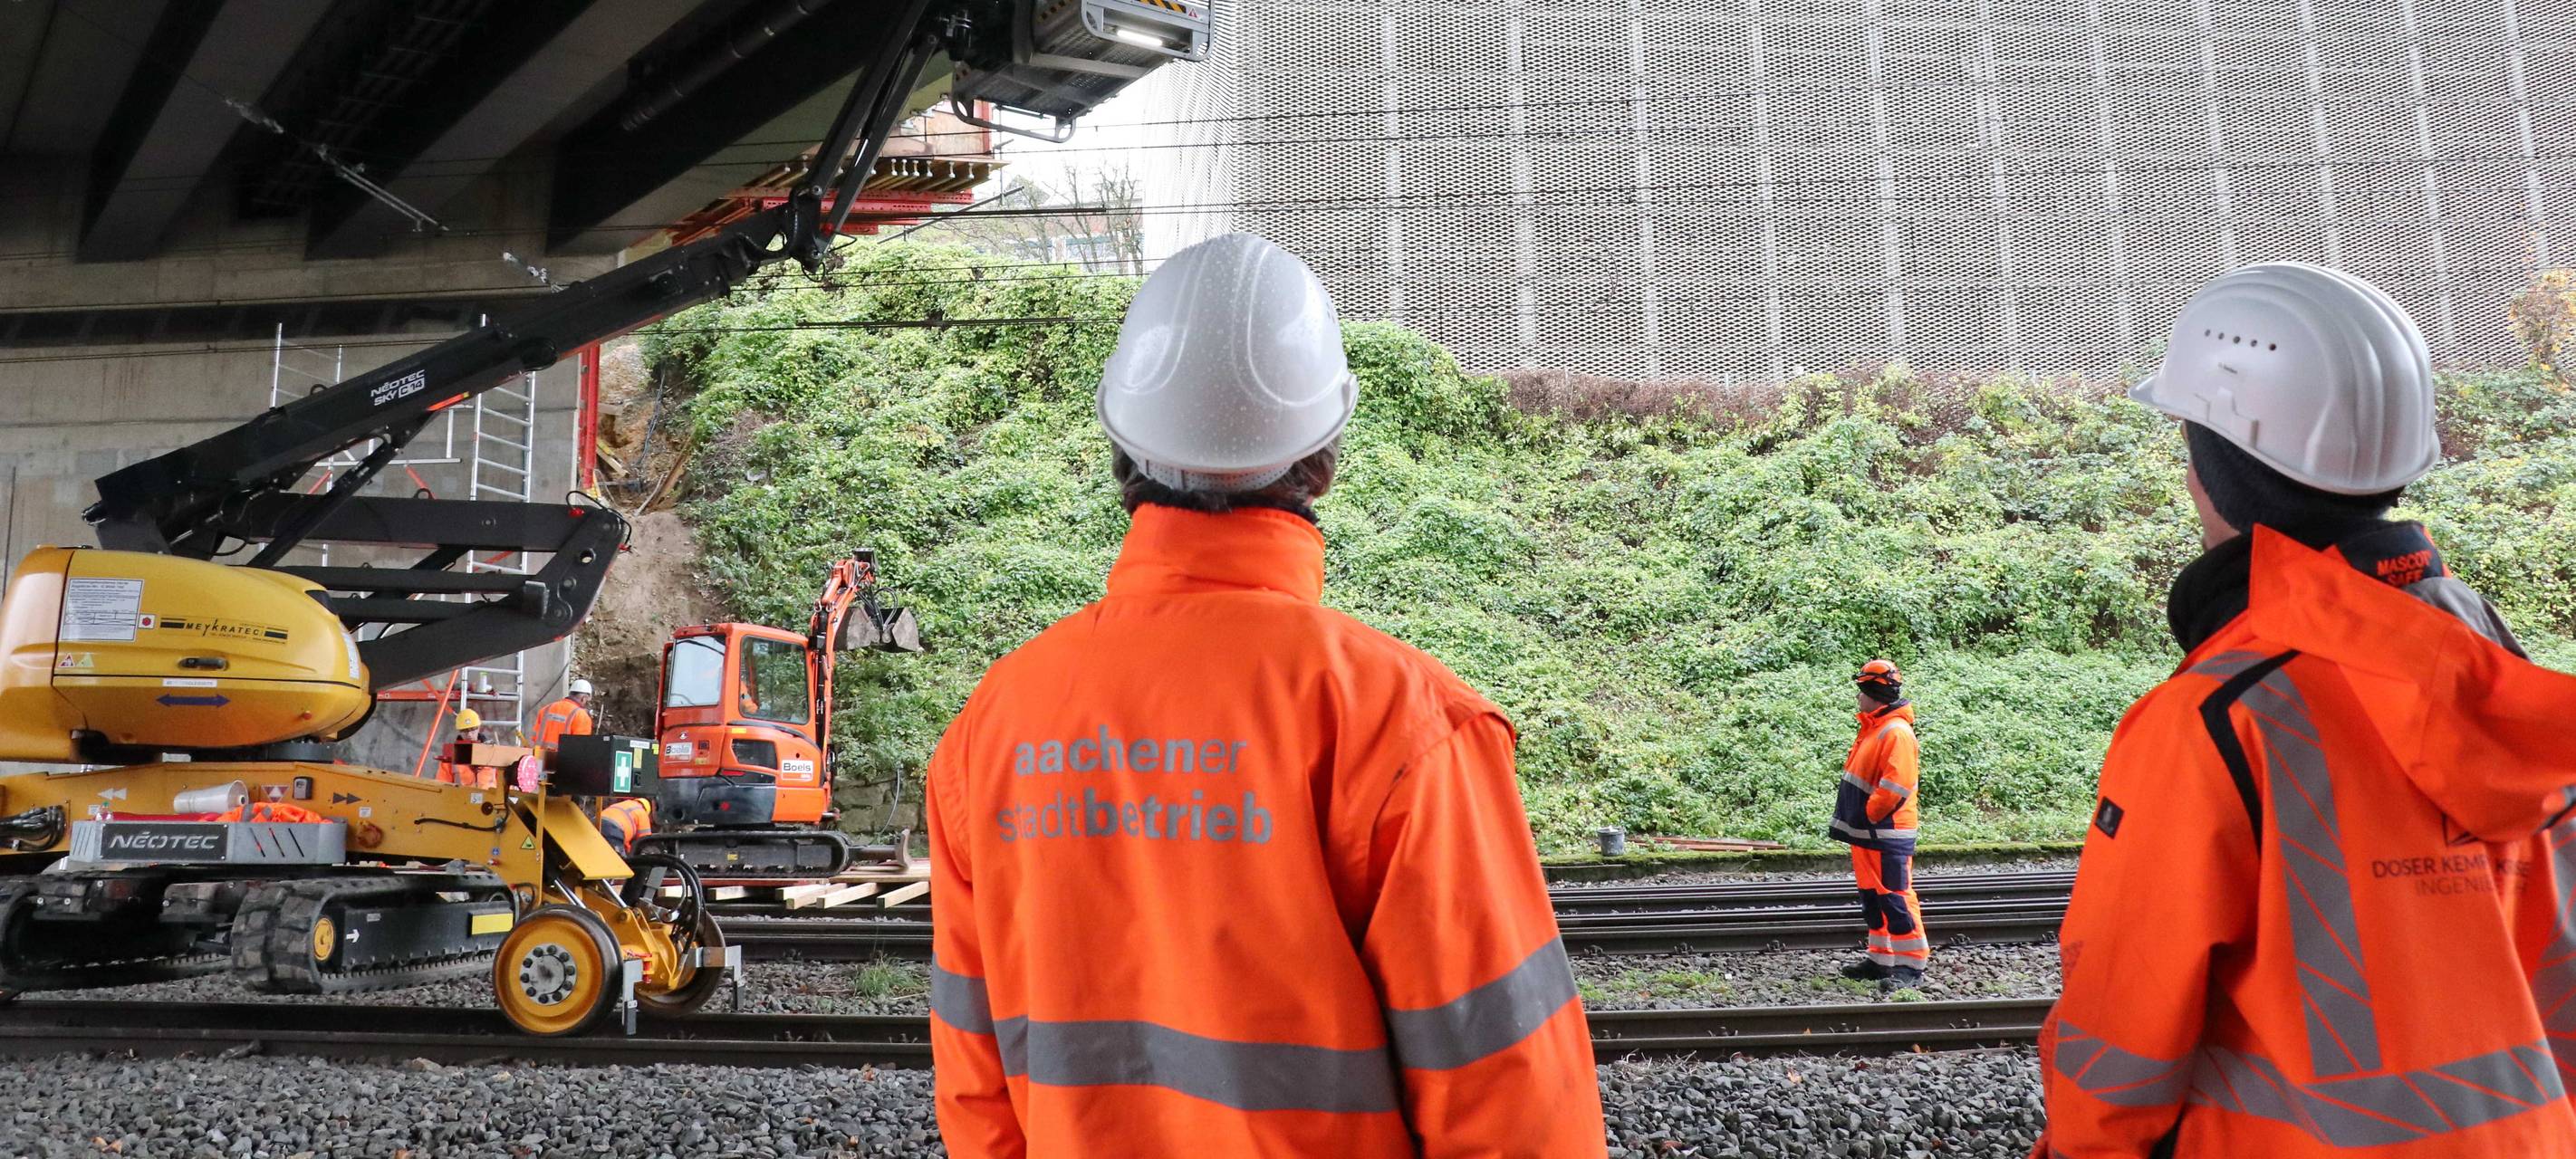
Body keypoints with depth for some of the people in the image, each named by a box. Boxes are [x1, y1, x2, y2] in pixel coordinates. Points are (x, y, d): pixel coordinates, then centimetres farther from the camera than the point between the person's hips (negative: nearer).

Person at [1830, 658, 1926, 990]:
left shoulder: (1896, 732, -17)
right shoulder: (1873, 728, 15)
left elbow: (1895, 786, -24)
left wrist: (1868, 815, -15)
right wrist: (1850, 823, 17)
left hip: (1887, 835, -10)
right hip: (1866, 833, 10)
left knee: (1895, 898, -7)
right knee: (1873, 898, 15)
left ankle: (1911, 966, -2)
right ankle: (1881, 959, 23)